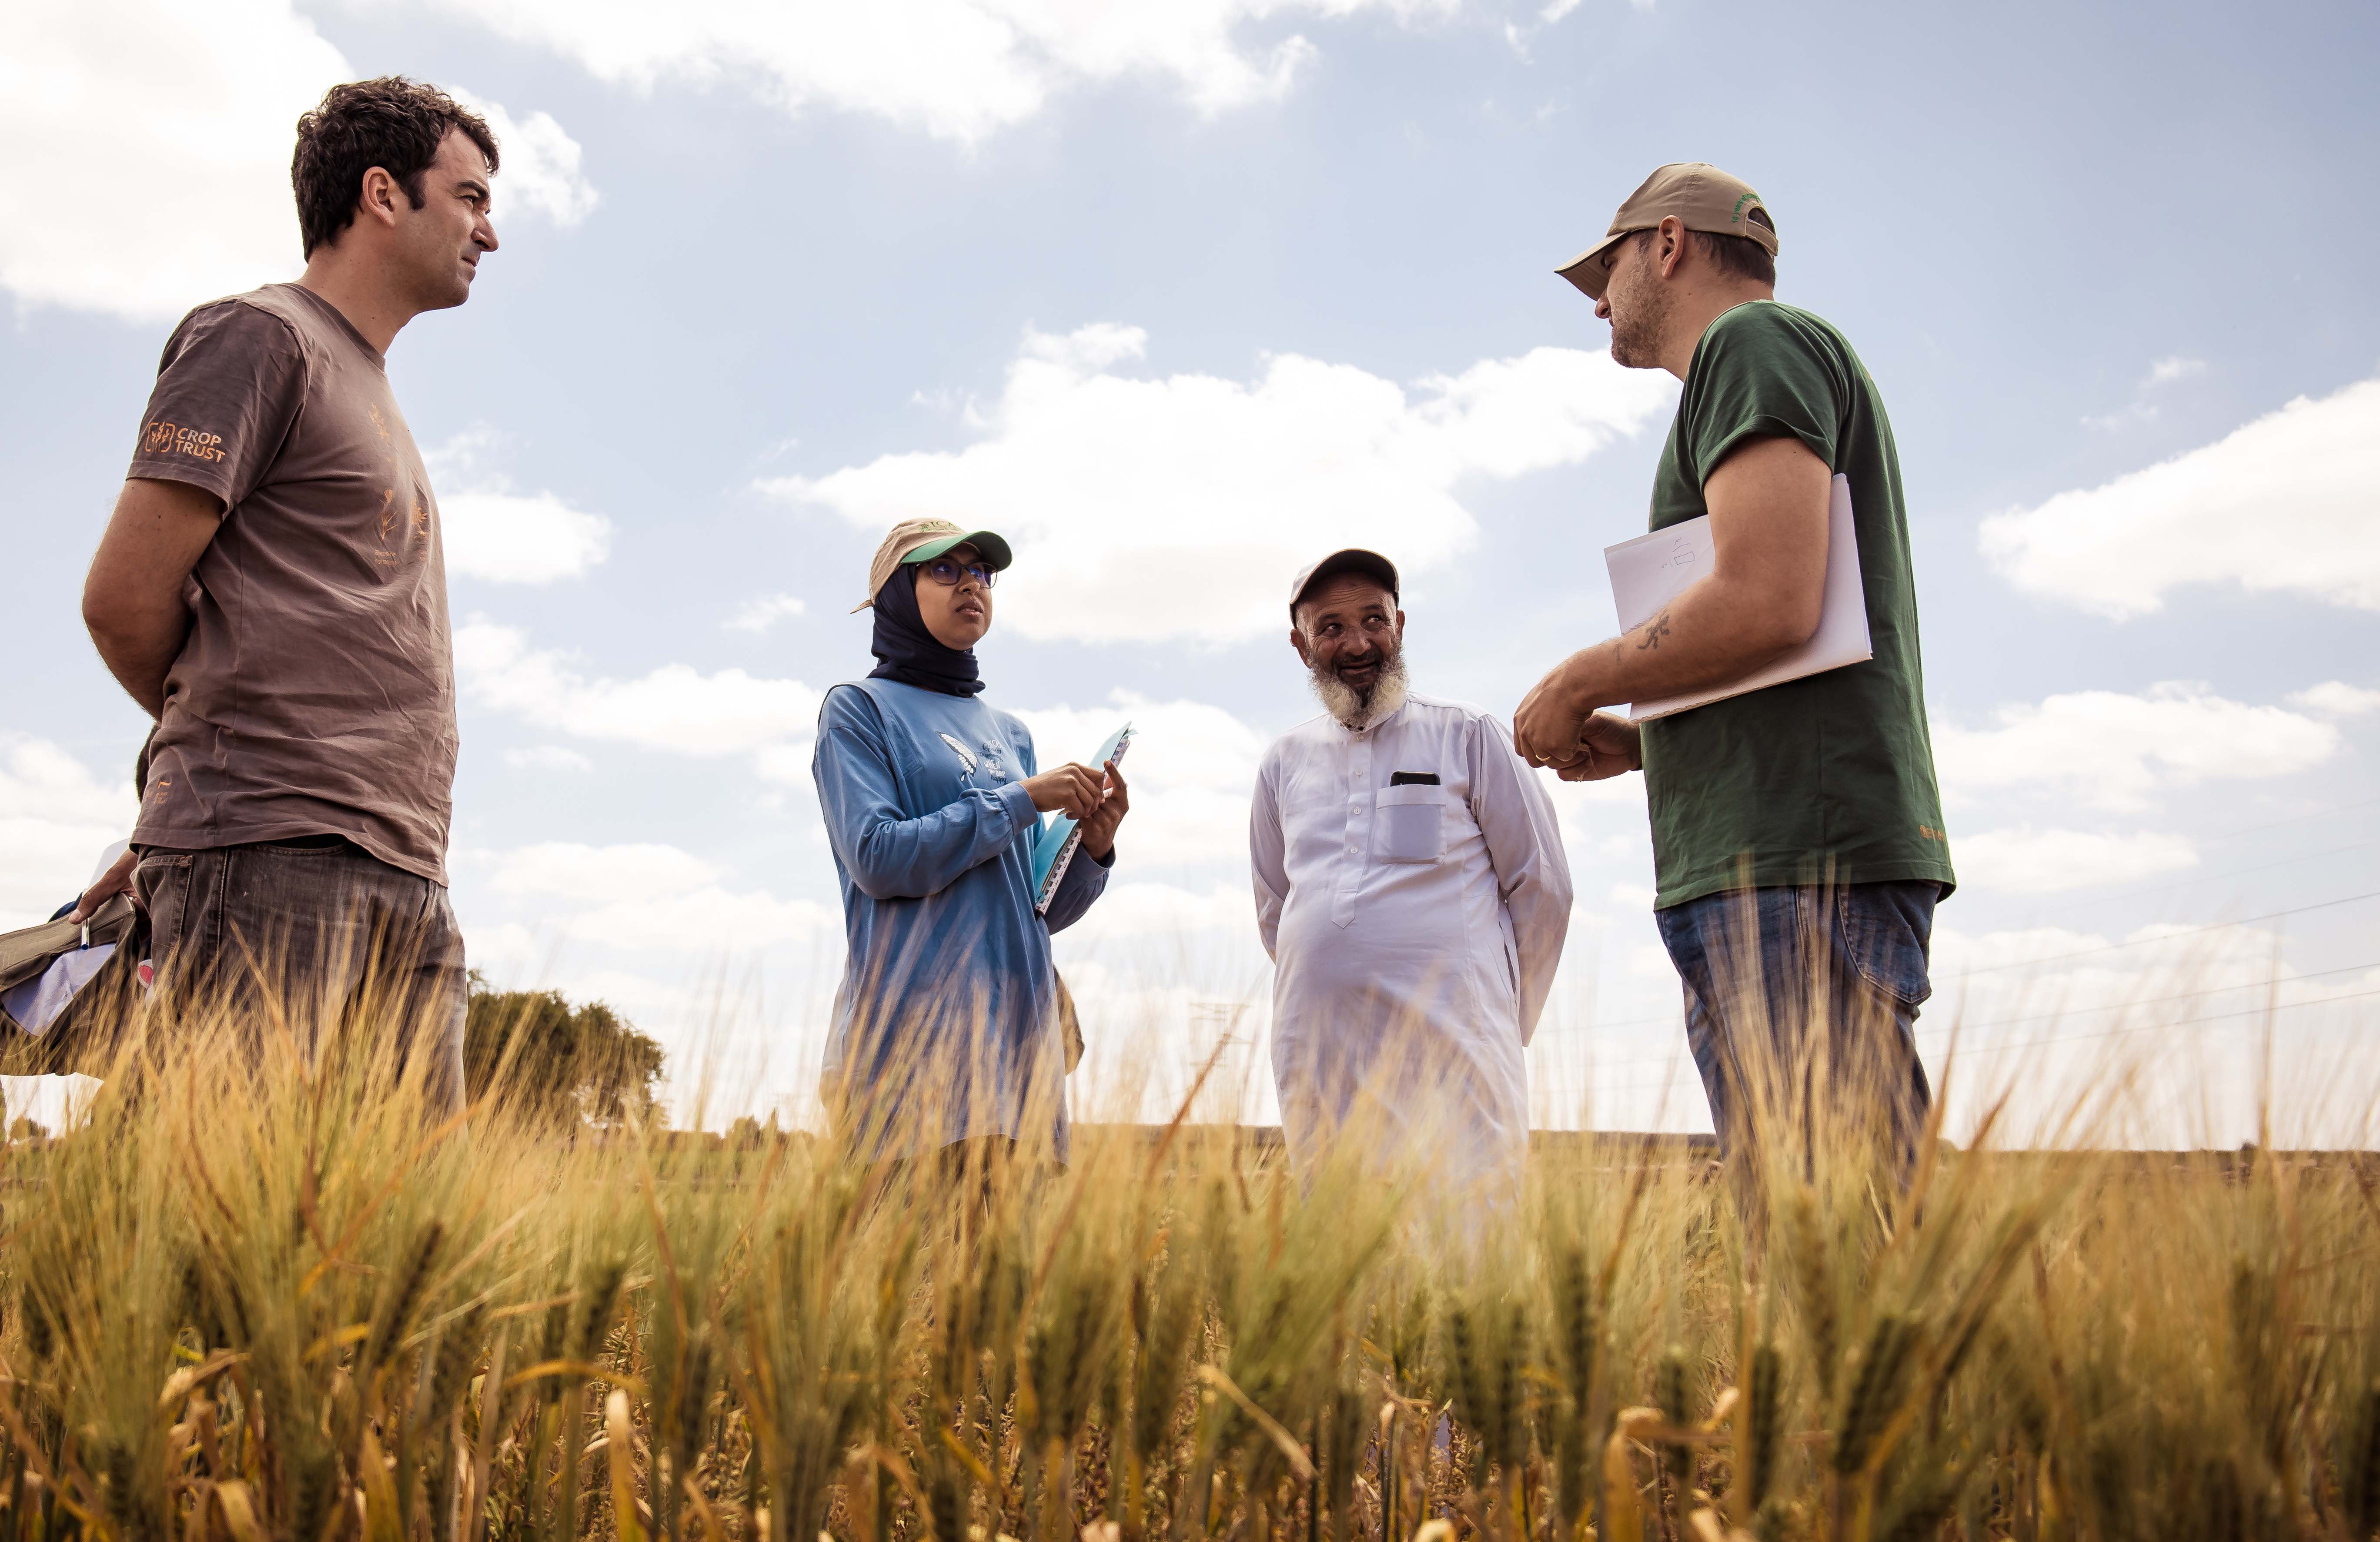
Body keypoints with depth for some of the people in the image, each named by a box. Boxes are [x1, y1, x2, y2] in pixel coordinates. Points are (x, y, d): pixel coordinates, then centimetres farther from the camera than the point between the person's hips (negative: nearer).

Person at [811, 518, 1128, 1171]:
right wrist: (1023, 800, -9)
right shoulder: (858, 709, 5)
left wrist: (1093, 848, -1)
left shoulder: (1009, 731, 20)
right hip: (916, 1018, -5)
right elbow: (878, 859, -11)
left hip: (1018, 1017, 5)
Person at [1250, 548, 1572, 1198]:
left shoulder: (1466, 736, 5)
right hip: (1317, 1065, 4)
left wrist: (1501, 1019, 12)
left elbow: (1541, 886, 8)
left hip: (1449, 1054, -3)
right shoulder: (1285, 762, 15)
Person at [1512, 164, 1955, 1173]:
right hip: (1786, 871, 10)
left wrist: (1577, 684, -3)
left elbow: (1769, 604, -17)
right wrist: (1637, 742, 20)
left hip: (1793, 866, -10)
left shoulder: (1753, 340, 1)